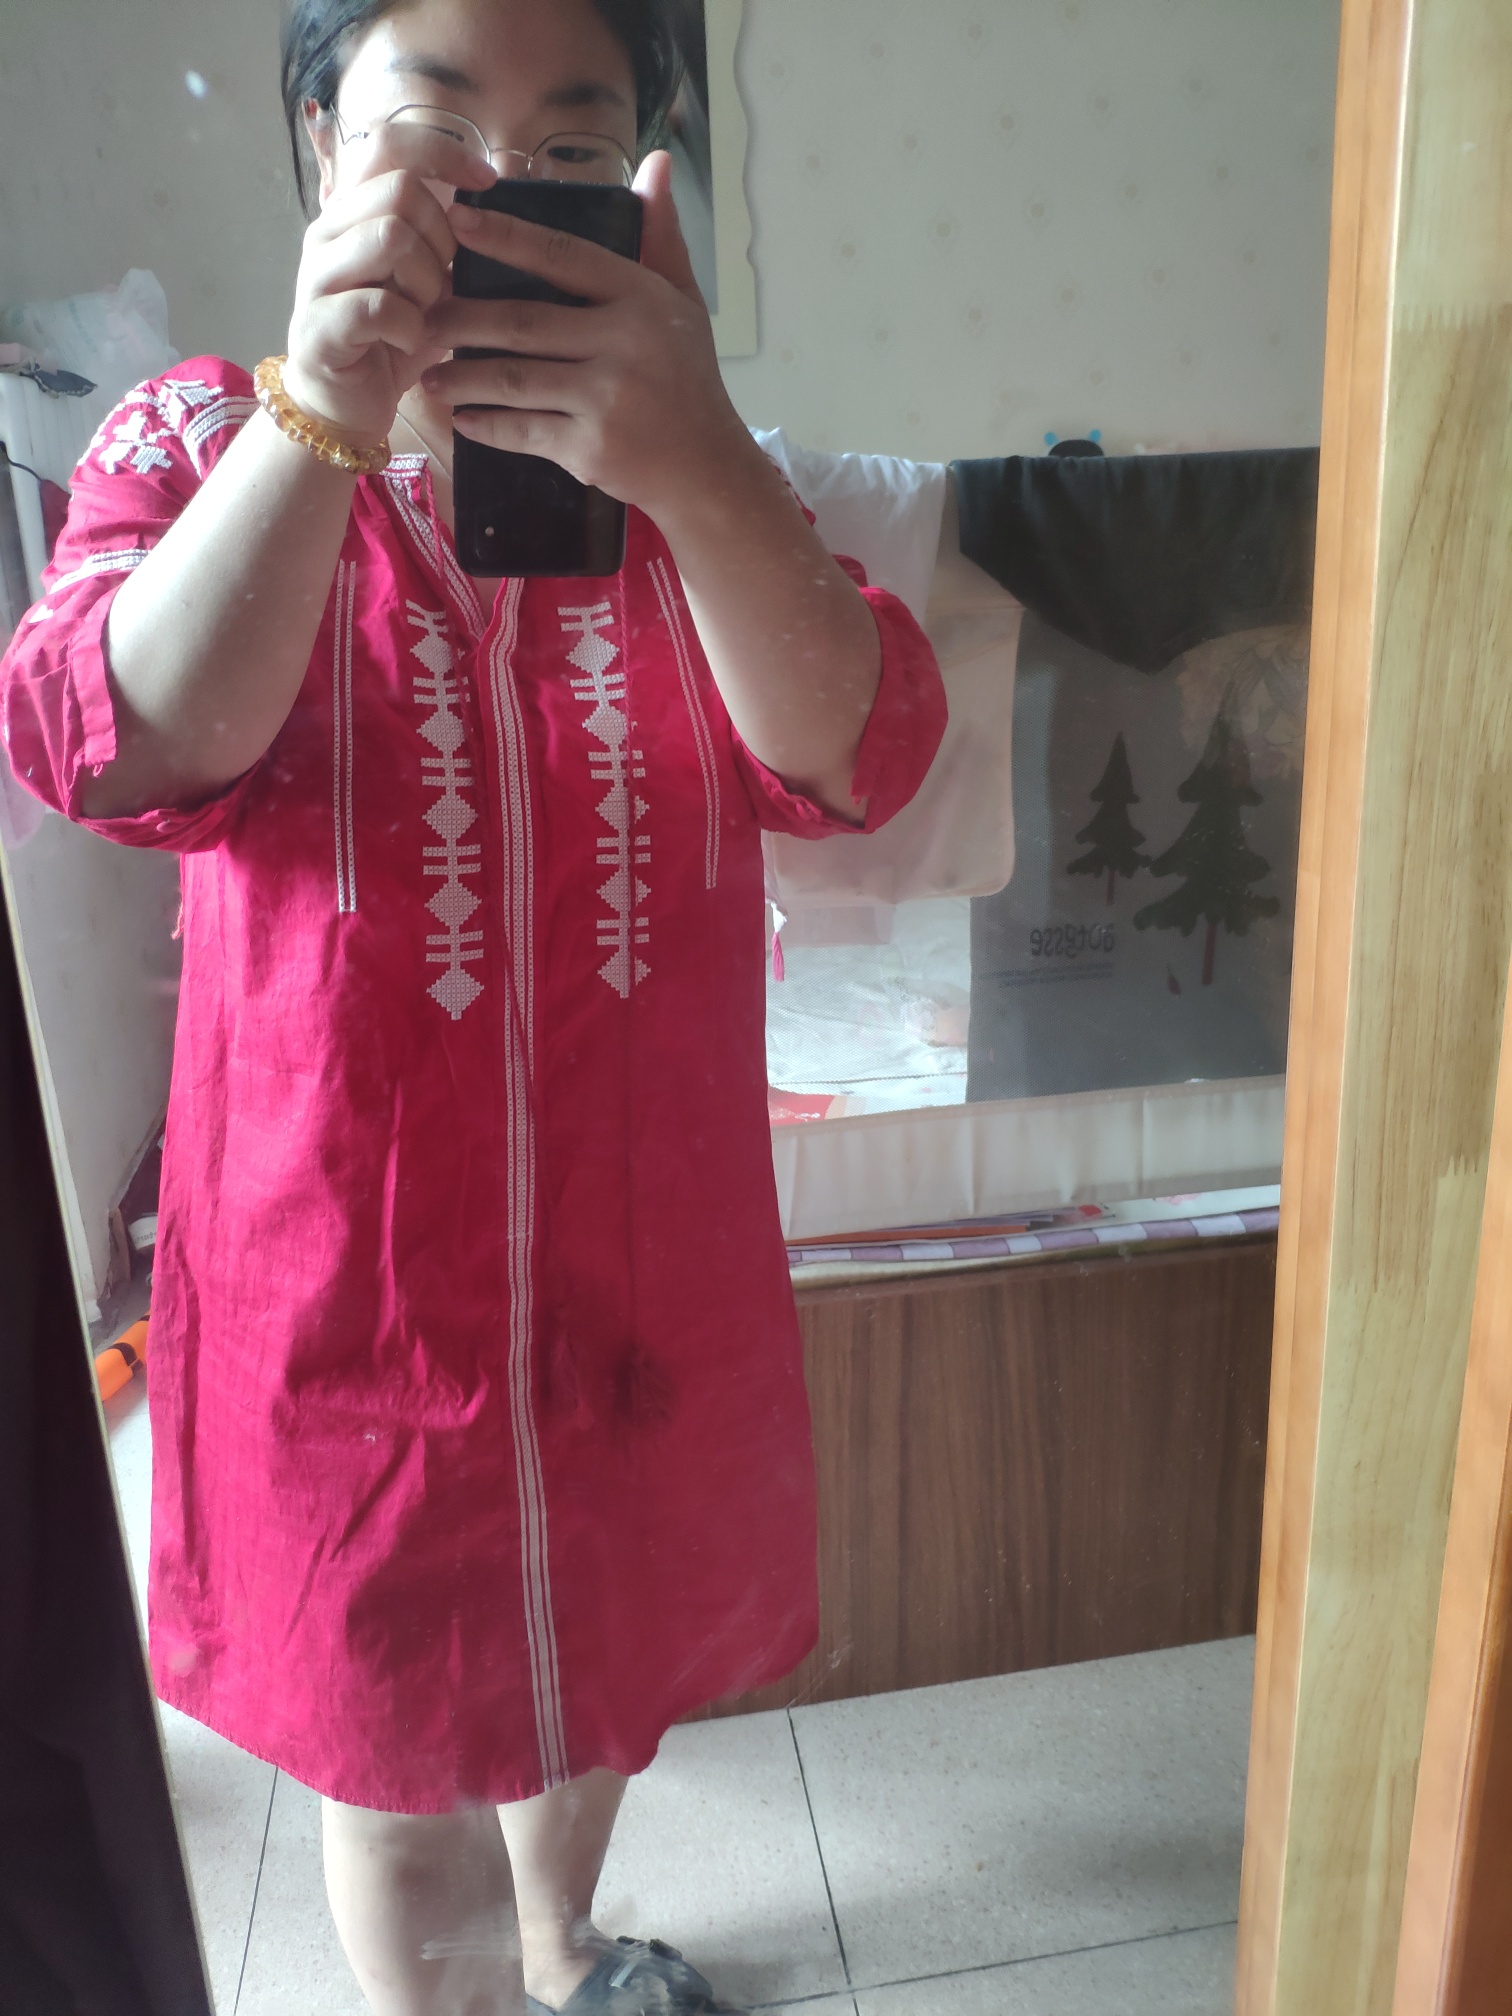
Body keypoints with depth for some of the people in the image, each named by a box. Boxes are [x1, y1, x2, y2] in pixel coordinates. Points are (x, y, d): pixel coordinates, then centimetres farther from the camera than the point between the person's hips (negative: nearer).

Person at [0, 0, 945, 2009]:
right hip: (346, 1263, -2)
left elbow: (853, 754, -17)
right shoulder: (202, 441, -4)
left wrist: (691, 468, -35)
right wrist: (329, 413, -33)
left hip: (643, 1255, 3)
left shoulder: (698, 470, 0)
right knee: (394, 1755, 18)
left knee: (593, 1658, 28)